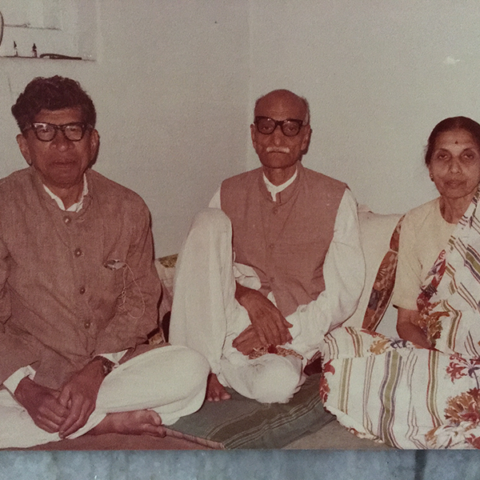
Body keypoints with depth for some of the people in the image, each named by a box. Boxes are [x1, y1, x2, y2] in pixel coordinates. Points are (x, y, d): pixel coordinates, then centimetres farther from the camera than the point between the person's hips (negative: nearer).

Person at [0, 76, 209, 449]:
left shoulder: (128, 208, 2)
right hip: (30, 374, -2)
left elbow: (141, 300, 1)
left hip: (111, 366, 3)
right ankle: (106, 423, -15)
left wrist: (97, 367, -16)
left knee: (191, 370, -24)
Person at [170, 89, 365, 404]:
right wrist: (246, 295, -16)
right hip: (232, 318, 3)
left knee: (277, 385, -38)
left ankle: (221, 366, -5)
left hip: (293, 335, -2)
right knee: (209, 222, -21)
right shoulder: (229, 194, 11)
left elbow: (343, 292, -2)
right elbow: (202, 266, 4)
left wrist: (286, 332, -13)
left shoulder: (336, 199, 3)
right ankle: (200, 365, -20)